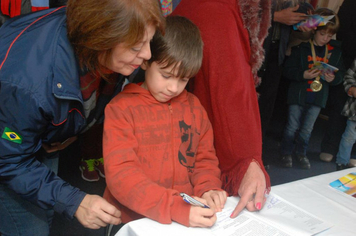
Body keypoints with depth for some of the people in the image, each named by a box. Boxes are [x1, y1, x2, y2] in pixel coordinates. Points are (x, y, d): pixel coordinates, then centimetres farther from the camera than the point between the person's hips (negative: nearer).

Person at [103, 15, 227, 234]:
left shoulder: (193, 106, 7)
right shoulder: (122, 109, -8)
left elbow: (205, 158, 13)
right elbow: (121, 175, -15)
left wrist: (208, 190, -6)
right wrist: (176, 208, -23)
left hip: (188, 217, 4)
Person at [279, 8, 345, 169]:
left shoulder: (335, 50, 2)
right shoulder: (301, 47, -9)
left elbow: (341, 74, 6)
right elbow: (288, 70, -10)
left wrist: (333, 78, -15)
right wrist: (303, 75, -26)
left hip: (318, 97, 3)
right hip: (298, 94, -3)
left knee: (307, 130, 13)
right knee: (292, 127, 5)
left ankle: (301, 153, 34)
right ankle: (286, 152, 24)